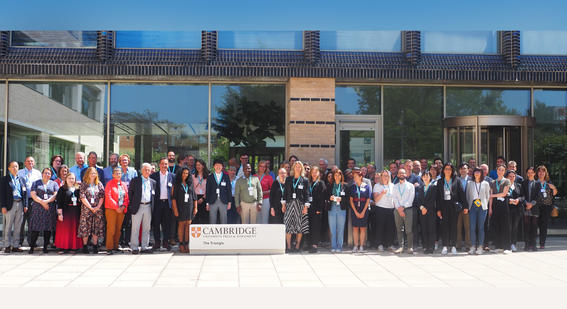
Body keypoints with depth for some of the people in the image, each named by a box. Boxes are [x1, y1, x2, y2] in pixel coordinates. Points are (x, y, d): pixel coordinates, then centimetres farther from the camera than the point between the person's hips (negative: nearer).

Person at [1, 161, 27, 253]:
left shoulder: (21, 180, 15)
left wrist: (25, 205, 7)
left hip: (20, 204, 4)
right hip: (10, 204, -4)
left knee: (18, 227, 6)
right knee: (8, 226, -2)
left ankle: (15, 246, 11)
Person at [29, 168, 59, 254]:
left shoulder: (54, 184, 14)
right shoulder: (36, 183, 13)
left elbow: (56, 195, 2)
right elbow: (33, 195, 1)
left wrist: (47, 201, -12)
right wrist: (42, 202, -11)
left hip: (50, 208, 1)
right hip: (37, 208, -1)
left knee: (48, 228, 0)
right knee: (36, 228, -5)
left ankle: (45, 247, 6)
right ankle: (32, 247, 1)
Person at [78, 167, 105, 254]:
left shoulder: (99, 184, 10)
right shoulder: (83, 184, 4)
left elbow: (102, 196, 5)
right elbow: (82, 197, -4)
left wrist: (98, 207, -8)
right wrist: (90, 207, -10)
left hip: (97, 209, 2)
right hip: (86, 209, -2)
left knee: (97, 227, 1)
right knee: (85, 227, -3)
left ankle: (95, 246, 7)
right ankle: (85, 246, 5)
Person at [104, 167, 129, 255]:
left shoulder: (124, 184, 14)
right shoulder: (109, 184, -3)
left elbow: (126, 197, 12)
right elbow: (108, 197, -11)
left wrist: (124, 206, -5)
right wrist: (116, 207, -14)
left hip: (121, 210, 5)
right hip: (111, 210, -5)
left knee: (118, 229, 6)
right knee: (111, 229, -7)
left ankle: (115, 247, 13)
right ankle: (109, 248, -4)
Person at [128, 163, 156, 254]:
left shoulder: (153, 182, 12)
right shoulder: (135, 181, 2)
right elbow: (130, 193, 3)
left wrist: (152, 206, 7)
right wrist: (131, 205, -2)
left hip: (148, 207, 4)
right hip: (137, 207, -3)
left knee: (146, 228, 7)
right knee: (135, 228, -2)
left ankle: (145, 247, 13)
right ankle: (134, 247, 2)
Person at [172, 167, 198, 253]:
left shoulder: (190, 184, 11)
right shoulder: (176, 185, 1)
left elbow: (194, 197, 11)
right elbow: (173, 197, -3)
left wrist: (195, 208, 3)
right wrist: (175, 209, -11)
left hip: (189, 206, 3)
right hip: (180, 206, -3)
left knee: (188, 225, 0)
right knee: (181, 224, -1)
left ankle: (187, 245, 4)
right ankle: (181, 245, 3)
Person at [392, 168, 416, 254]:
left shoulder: (410, 185, 8)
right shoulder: (395, 186, 16)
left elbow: (411, 198, -1)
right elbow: (395, 198, 6)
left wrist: (403, 207, -11)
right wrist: (399, 208, -9)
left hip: (408, 209, -3)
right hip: (398, 210, 3)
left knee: (409, 229, -9)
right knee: (398, 229, 2)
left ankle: (410, 247, -6)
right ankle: (400, 246, 5)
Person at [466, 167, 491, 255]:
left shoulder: (485, 184, 9)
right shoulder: (470, 183, 11)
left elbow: (488, 196, 13)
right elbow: (467, 195, 13)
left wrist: (485, 204, 4)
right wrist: (468, 205, 5)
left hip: (482, 207, -1)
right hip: (472, 206, 1)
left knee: (481, 227, -2)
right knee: (472, 227, -4)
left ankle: (480, 247, 1)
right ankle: (473, 247, 1)